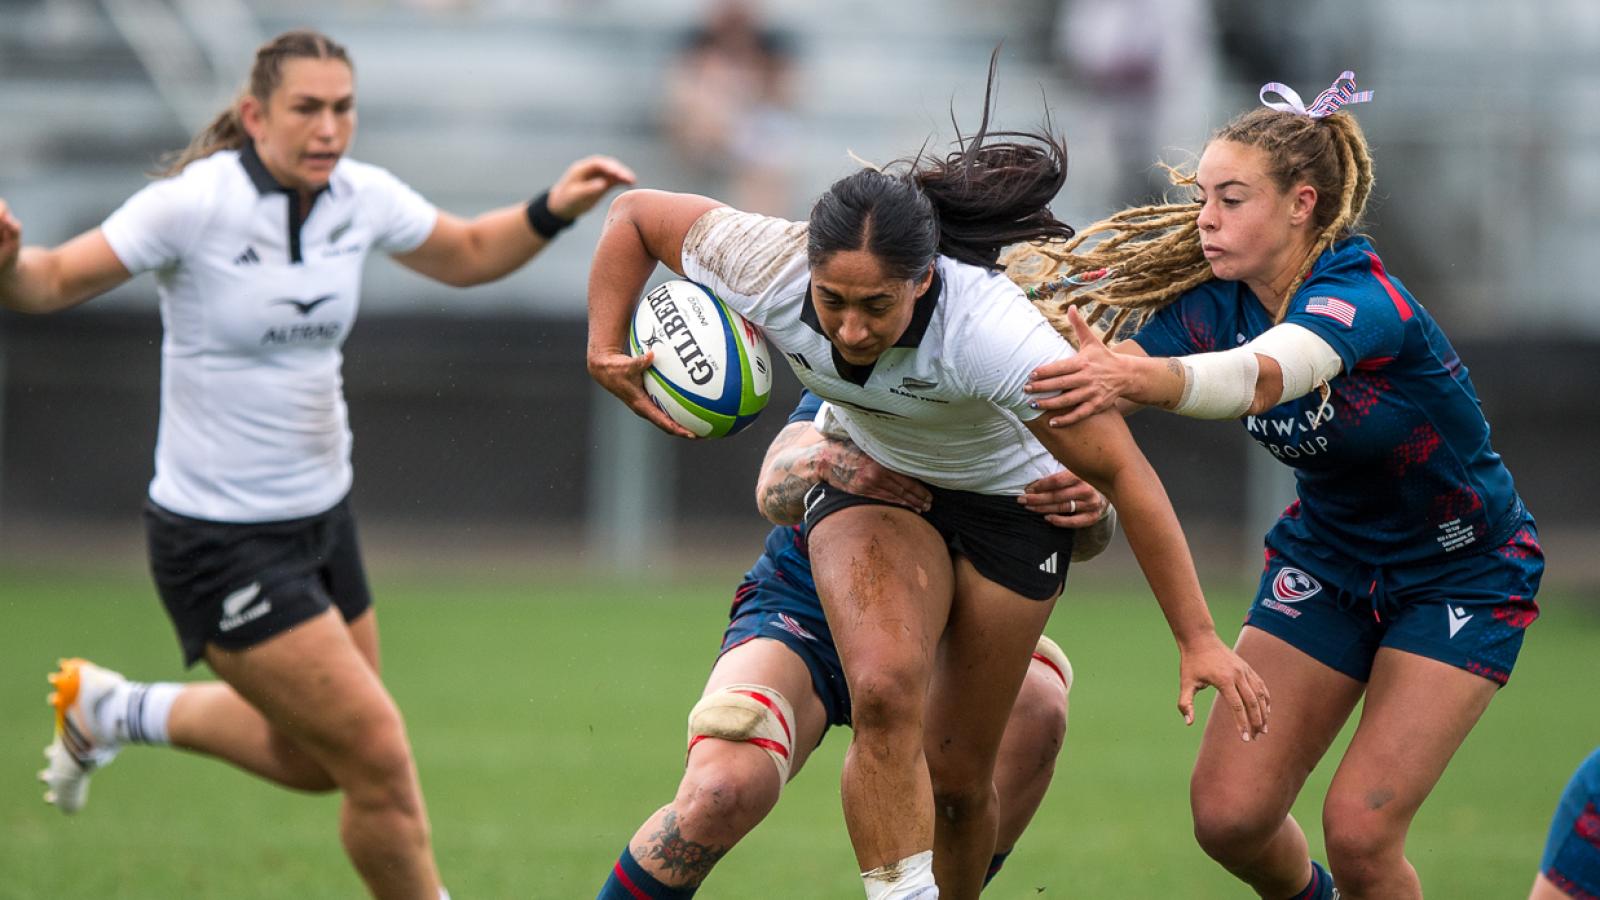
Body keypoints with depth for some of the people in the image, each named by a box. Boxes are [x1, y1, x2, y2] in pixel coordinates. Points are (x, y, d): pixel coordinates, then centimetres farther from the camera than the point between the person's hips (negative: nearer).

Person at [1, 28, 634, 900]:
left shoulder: (363, 198, -2)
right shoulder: (193, 205, -20)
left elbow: (468, 254, 16)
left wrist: (554, 208, -2)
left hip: (321, 518, 7)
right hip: (220, 541, -7)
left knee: (316, 760, 18)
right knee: (380, 759, -10)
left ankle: (114, 708, 37)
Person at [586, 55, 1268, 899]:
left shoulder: (993, 333, -40)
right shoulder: (770, 267, -31)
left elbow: (1121, 472, -31)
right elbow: (635, 213, -12)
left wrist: (1197, 638, -27)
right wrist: (605, 347, -19)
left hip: (1010, 501, -2)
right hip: (867, 478, 2)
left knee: (957, 778, 3)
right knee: (885, 692, -27)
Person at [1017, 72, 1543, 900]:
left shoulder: (1361, 301, -31)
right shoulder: (1218, 303, -11)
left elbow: (1262, 376, -52)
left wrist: (1135, 378, -69)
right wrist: (1092, 359, -46)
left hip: (1462, 576, -6)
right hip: (1325, 560, 6)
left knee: (1359, 830, -17)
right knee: (1228, 812, -3)